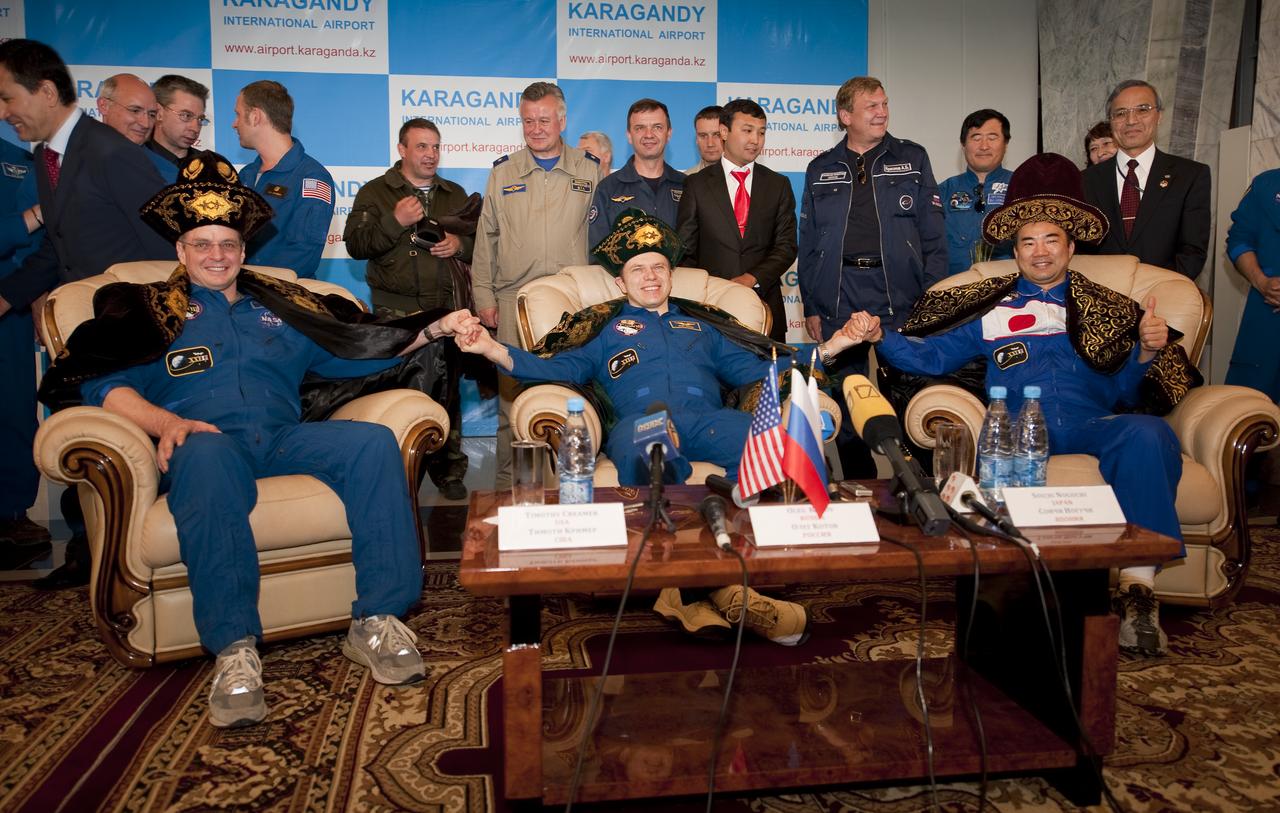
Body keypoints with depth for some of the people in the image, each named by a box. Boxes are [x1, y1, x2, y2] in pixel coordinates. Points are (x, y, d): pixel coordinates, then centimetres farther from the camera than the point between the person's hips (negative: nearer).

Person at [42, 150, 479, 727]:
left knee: (373, 441, -25)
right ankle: (234, 651, -42)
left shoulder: (281, 304, 28)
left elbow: (352, 352, 23)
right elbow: (102, 383, 4)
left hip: (283, 436, 3)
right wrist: (165, 421, -17)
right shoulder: (147, 310, 19)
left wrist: (433, 331, 11)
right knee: (207, 456, -40)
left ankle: (375, 622, -27)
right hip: (203, 438, -3)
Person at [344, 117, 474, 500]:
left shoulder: (455, 194, 21)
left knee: (448, 388, -1)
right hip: (397, 309, -2)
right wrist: (394, 222, -13)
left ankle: (449, 470, 10)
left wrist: (460, 244, 1)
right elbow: (355, 245, 0)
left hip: (447, 307, 2)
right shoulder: (375, 192, 10)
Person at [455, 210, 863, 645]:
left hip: (707, 419, 2)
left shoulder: (702, 324, 37)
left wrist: (830, 347, 20)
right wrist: (492, 348, -1)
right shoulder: (604, 327, 31)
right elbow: (555, 367, 15)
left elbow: (756, 368, 29)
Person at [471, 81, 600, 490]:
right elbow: (486, 237, 14)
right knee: (512, 395, 0)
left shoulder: (589, 169, 8)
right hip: (514, 299, 1)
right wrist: (483, 294, 8)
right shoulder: (503, 172, 12)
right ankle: (507, 484, 10)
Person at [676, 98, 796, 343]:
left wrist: (752, 279, -12)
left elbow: (786, 246, 4)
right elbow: (685, 249, 4)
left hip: (764, 303, 2)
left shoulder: (778, 185, 10)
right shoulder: (697, 184, 5)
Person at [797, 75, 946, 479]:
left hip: (901, 293, -1)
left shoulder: (912, 158, 8)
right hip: (839, 296, 1)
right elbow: (808, 242, 11)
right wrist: (811, 306, 4)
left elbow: (933, 235, 4)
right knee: (846, 403, 5)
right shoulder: (821, 169, 11)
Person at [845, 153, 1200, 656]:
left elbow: (1123, 393, 16)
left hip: (1091, 425, 1)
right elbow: (930, 355, 16)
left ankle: (1137, 586, -30)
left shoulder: (1104, 309, 26)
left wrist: (1146, 353, -3)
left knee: (1147, 433, -33)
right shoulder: (990, 312, 26)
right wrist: (880, 335, 1)